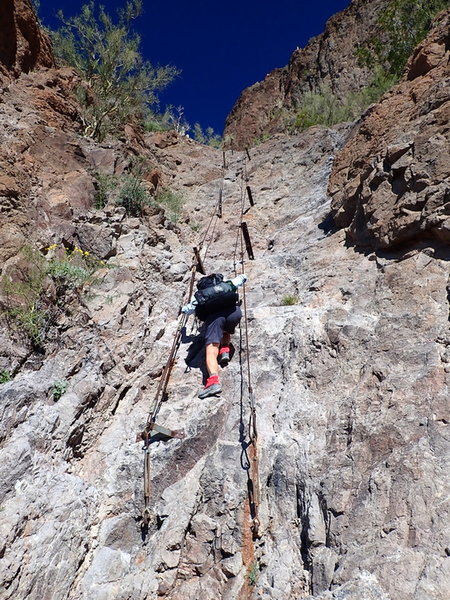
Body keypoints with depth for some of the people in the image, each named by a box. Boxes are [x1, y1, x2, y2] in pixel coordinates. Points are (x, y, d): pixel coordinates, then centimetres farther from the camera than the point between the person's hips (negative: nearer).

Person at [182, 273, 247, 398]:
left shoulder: (198, 295, 31)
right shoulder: (226, 283, 36)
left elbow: (186, 310, 35)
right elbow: (243, 278, 49)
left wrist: (185, 307, 58)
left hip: (213, 316, -2)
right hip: (234, 311, 2)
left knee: (211, 350, -13)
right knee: (226, 331, 36)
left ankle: (213, 381, -37)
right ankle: (225, 350, 10)